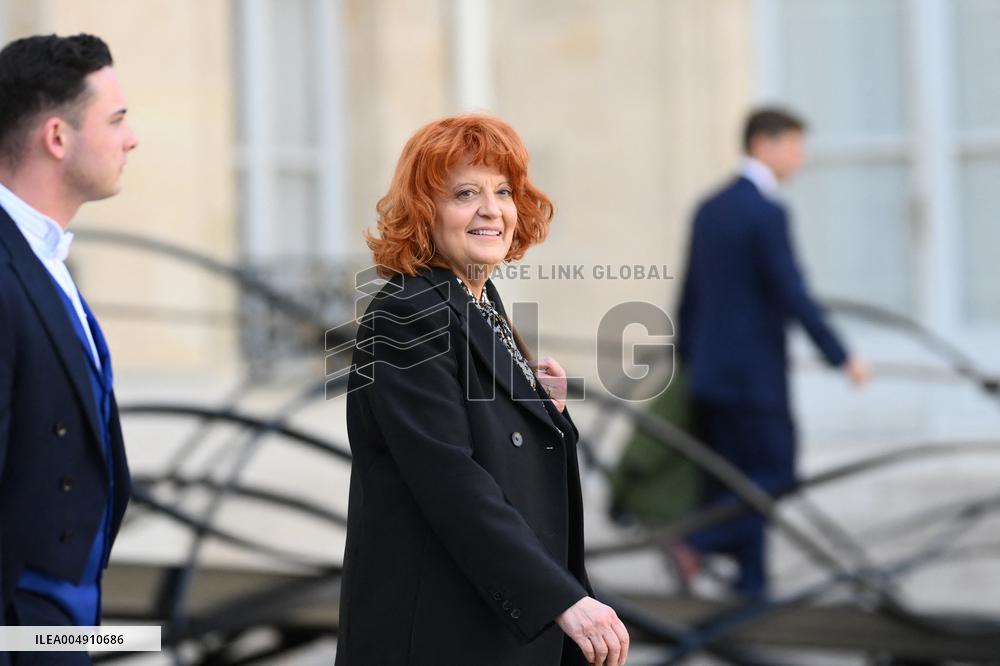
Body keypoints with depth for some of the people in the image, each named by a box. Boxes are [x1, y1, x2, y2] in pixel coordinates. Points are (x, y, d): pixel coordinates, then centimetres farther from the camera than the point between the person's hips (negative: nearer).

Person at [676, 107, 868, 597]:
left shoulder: (710, 208, 12)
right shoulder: (767, 213, -15)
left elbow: (689, 295, 16)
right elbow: (793, 296, -18)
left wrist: (686, 363, 22)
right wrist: (842, 358, -12)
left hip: (709, 373, 9)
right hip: (754, 374, -9)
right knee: (775, 479, 0)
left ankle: (750, 584, 13)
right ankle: (698, 542, -11)